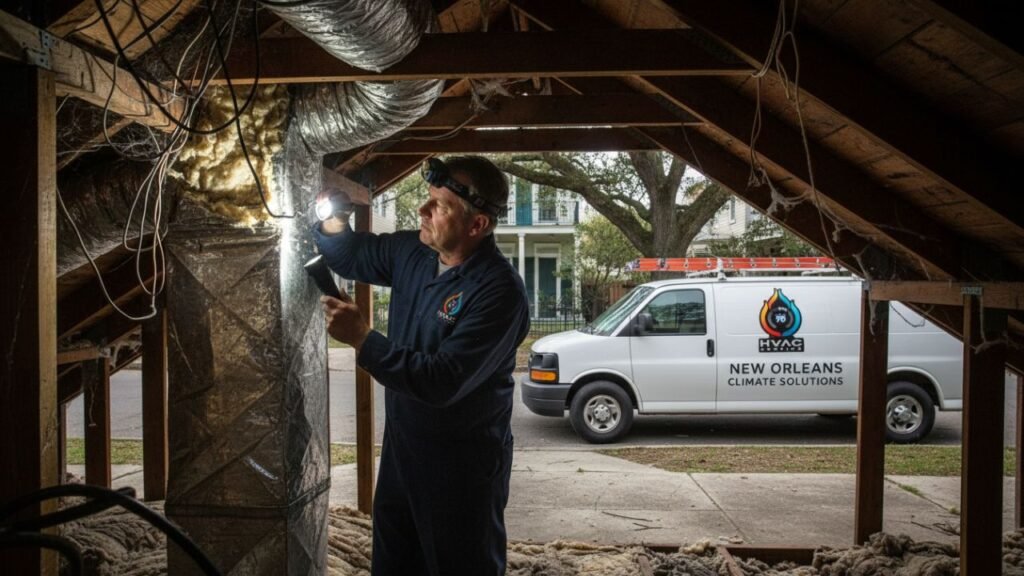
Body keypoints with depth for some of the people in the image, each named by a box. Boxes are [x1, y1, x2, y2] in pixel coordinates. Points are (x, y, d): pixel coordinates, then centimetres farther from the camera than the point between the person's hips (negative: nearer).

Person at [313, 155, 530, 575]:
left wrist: (361, 339, -29)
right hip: (401, 449, 8)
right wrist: (331, 215, -8)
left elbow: (442, 382, -30)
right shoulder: (411, 252, -2)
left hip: (462, 466, -7)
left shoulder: (499, 292, -27)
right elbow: (349, 256, 14)